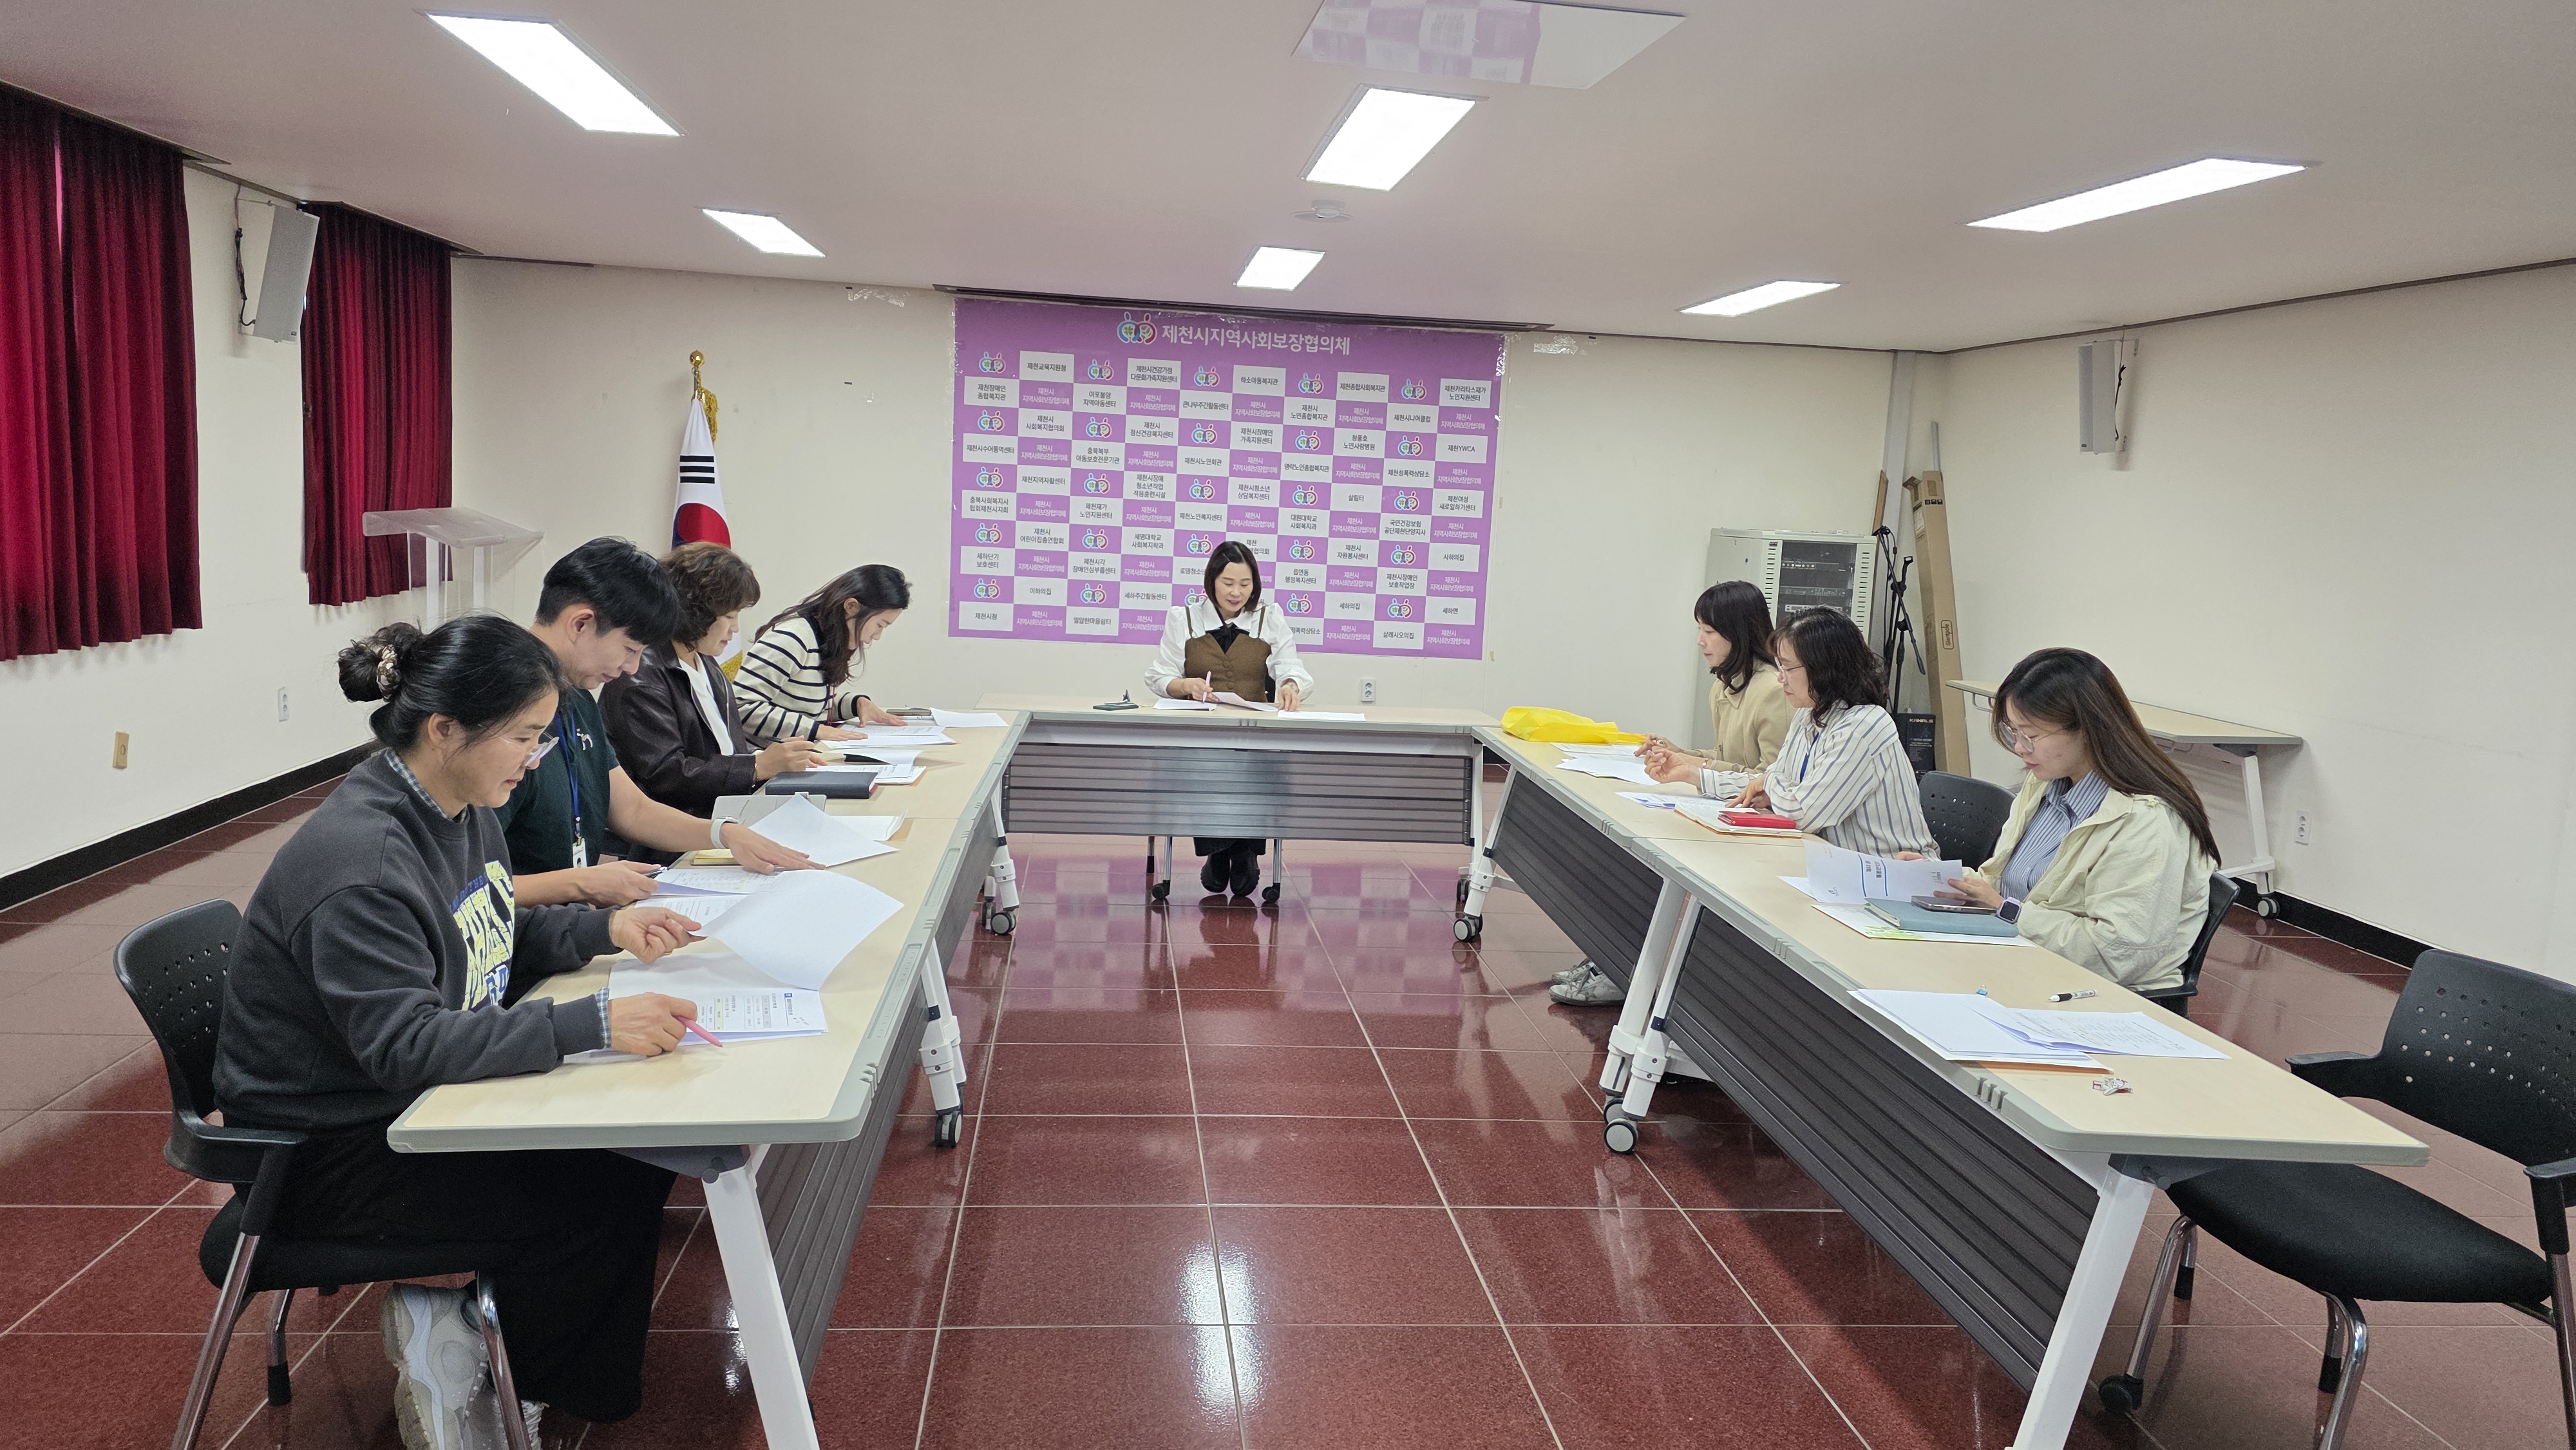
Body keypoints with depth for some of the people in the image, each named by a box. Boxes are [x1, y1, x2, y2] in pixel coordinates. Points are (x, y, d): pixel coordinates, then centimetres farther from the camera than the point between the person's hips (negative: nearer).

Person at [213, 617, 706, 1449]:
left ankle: (454, 1321, 6)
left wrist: (604, 929, -4)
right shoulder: (361, 862, -28)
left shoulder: (463, 809, 0)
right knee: (604, 1194, -19)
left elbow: (502, 936, 16)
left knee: (638, 1146, -7)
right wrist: (594, 1025, -41)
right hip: (331, 1150, -9)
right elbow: (406, 1044, -34)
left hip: (424, 1099, 9)